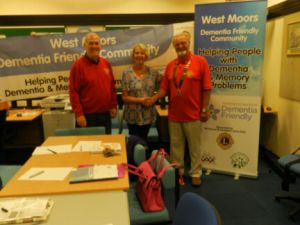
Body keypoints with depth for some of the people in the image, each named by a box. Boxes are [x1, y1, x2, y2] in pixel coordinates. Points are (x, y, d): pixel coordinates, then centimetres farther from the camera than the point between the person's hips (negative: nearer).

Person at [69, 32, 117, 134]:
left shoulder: (106, 63, 8)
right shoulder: (78, 65, -9)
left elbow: (112, 87, 13)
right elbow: (73, 91, -12)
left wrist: (113, 106, 9)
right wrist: (78, 114, -16)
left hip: (105, 114, 6)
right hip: (88, 115, -5)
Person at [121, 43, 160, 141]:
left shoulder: (153, 72, 0)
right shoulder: (127, 73, -9)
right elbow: (125, 97, -10)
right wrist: (140, 100, -18)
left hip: (148, 115, 3)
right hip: (133, 115, -3)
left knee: (144, 140, 18)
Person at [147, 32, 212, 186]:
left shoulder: (200, 61, -5)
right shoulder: (170, 65, 6)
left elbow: (207, 88, -6)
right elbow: (165, 88, 5)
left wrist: (204, 110, -8)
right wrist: (154, 98, -13)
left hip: (193, 114, -3)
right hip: (174, 114, 4)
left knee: (194, 146, 10)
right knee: (176, 145, 14)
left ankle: (195, 173, 26)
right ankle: (177, 171, 30)